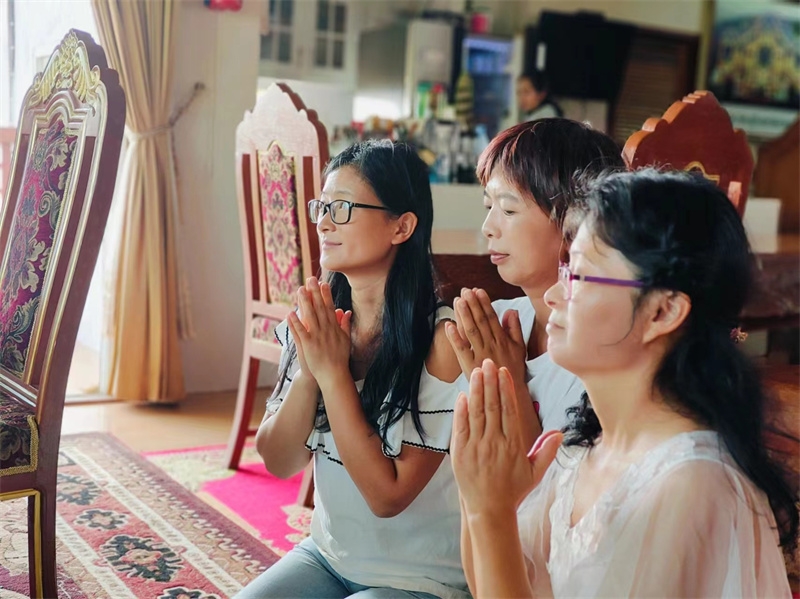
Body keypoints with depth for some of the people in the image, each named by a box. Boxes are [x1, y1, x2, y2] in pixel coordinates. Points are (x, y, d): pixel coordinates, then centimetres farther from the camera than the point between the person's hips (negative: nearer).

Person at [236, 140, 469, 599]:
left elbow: (388, 495, -20)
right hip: (328, 556, 5)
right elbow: (279, 462, -4)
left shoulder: (440, 338, -22)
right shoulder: (318, 321, -5)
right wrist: (307, 372, -20)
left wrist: (333, 372, -24)